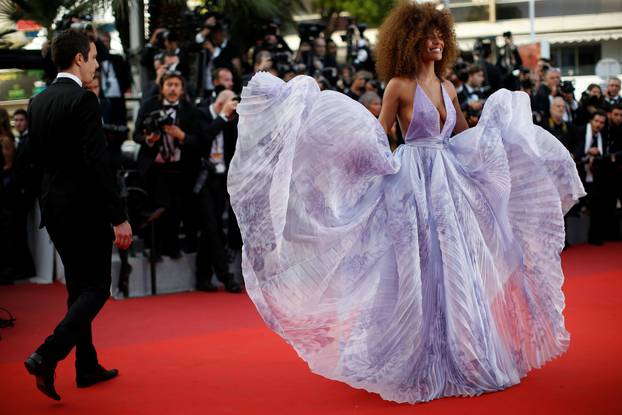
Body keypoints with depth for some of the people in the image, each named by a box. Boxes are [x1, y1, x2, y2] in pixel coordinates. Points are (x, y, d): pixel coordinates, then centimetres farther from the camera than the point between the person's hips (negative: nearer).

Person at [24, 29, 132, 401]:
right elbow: (98, 162, -22)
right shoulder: (83, 99, -16)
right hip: (86, 208, -8)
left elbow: (37, 158, 14)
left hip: (53, 206, 8)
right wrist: (119, 217, -20)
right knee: (96, 289, 1)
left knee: (78, 287, 17)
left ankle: (88, 367, 24)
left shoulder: (38, 102, 8)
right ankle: (47, 356, -12)